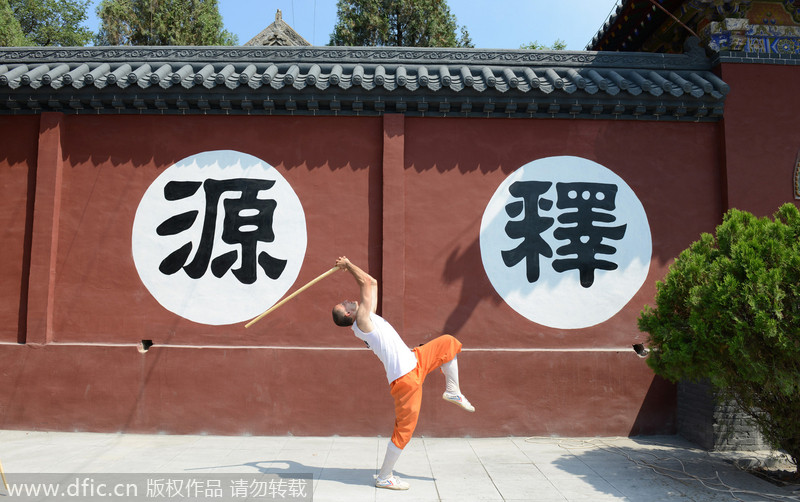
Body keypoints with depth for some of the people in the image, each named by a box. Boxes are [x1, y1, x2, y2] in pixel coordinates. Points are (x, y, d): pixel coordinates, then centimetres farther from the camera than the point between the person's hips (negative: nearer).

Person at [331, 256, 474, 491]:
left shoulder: (368, 317, 11)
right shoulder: (362, 321, -15)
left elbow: (370, 284, 21)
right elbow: (368, 282, -17)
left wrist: (347, 266, 21)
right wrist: (347, 264, -8)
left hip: (414, 361, 10)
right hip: (405, 377, -10)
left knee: (448, 343, 16)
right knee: (404, 428, -2)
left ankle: (452, 391, 22)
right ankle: (384, 477, 13)